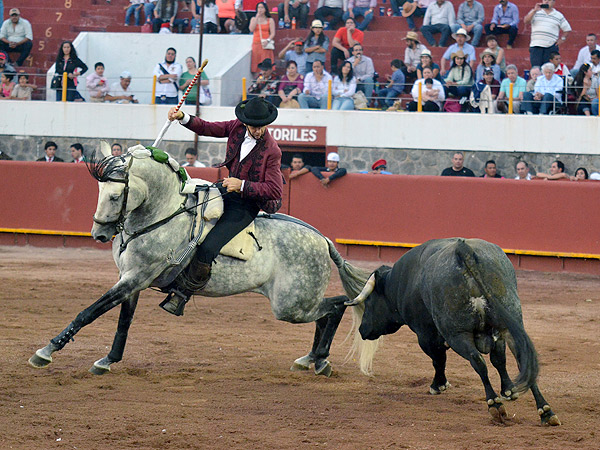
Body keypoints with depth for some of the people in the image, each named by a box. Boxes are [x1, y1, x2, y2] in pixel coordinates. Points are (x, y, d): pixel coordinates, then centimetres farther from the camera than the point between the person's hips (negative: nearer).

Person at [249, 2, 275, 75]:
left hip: (265, 44, -2)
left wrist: (267, 40, -17)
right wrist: (257, 17, -3)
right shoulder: (254, 19, 14)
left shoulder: (270, 20, 7)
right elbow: (251, 29, -4)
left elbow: (272, 33, 1)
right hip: (256, 44, 2)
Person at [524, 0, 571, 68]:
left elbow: (567, 29, 18)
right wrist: (534, 10, -12)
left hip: (551, 47, 0)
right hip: (536, 46, 0)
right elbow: (526, 21, -3)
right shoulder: (535, 12, 12)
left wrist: (562, 39, 5)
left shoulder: (559, 16, 12)